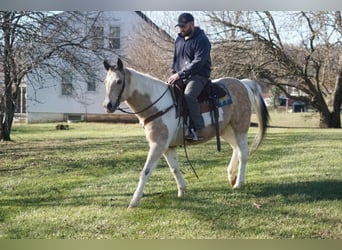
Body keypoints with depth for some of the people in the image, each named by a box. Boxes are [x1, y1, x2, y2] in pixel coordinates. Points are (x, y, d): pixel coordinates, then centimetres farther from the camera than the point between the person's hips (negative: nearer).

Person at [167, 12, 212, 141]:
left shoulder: (201, 40, -10)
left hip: (198, 76, -8)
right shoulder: (179, 39, 16)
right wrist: (174, 73, 6)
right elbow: (176, 59, 25)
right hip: (180, 77, 9)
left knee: (189, 95, -33)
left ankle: (198, 130, -30)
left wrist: (180, 74, -24)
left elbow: (198, 62, -20)